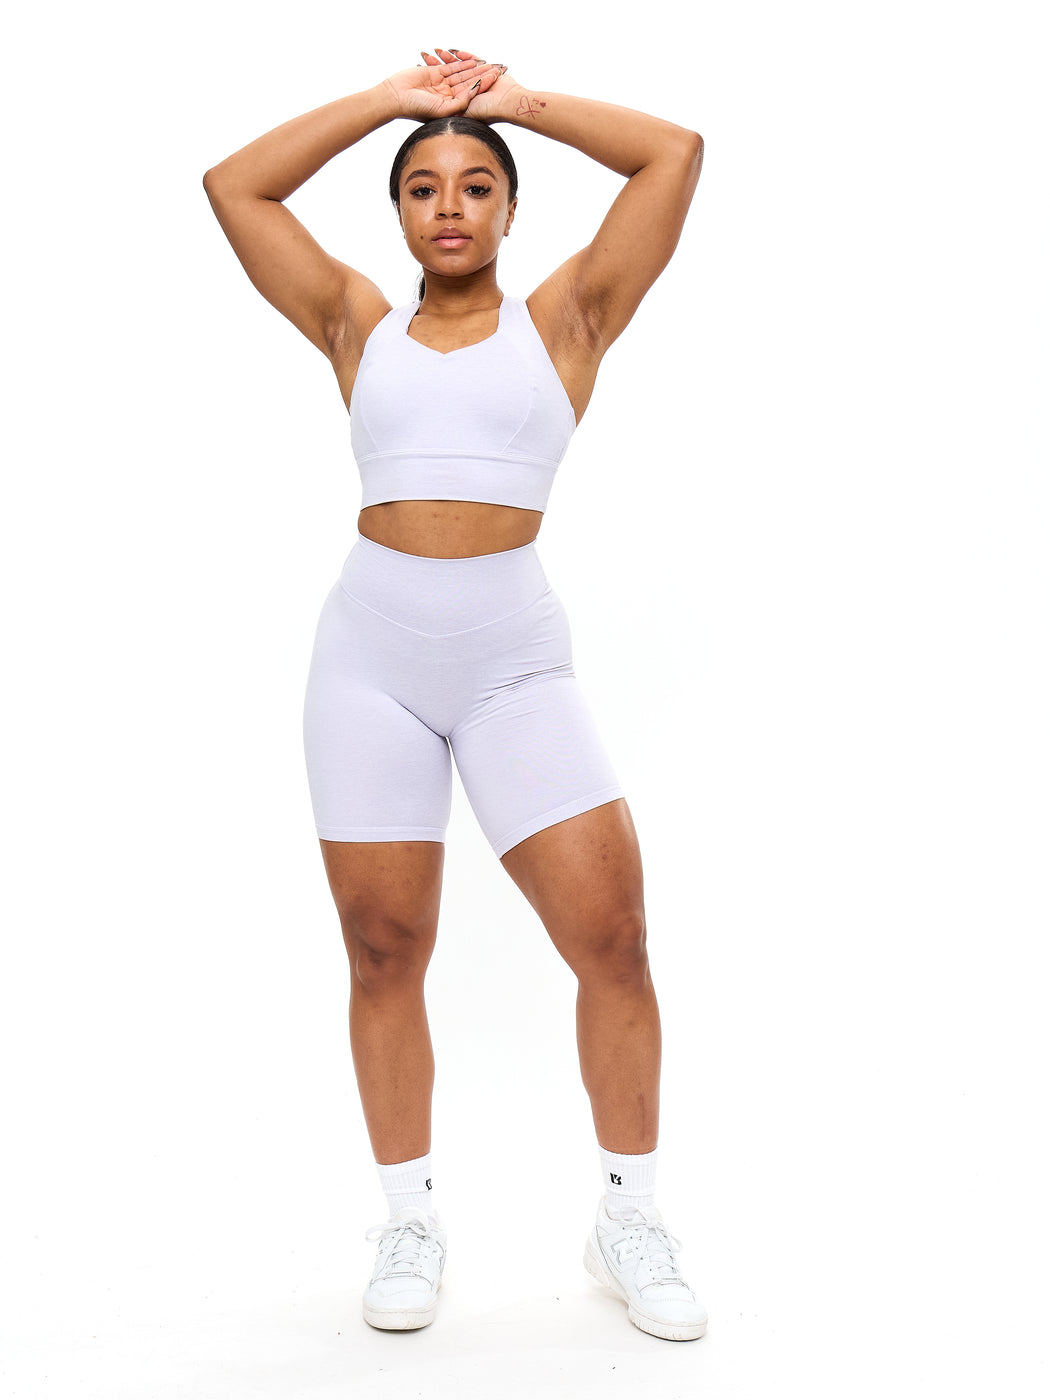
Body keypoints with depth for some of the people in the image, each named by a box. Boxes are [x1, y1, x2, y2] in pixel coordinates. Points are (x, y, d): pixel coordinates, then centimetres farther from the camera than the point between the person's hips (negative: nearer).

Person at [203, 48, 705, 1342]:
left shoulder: (563, 318, 10)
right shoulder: (358, 326, 13)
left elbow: (677, 152, 8)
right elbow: (232, 186, 14)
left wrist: (514, 100, 15)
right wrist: (393, 98, 15)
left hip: (516, 653, -1)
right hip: (371, 650, 2)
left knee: (612, 935, -6)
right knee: (383, 952, 4)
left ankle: (630, 1222, 12)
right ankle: (410, 1225, 20)